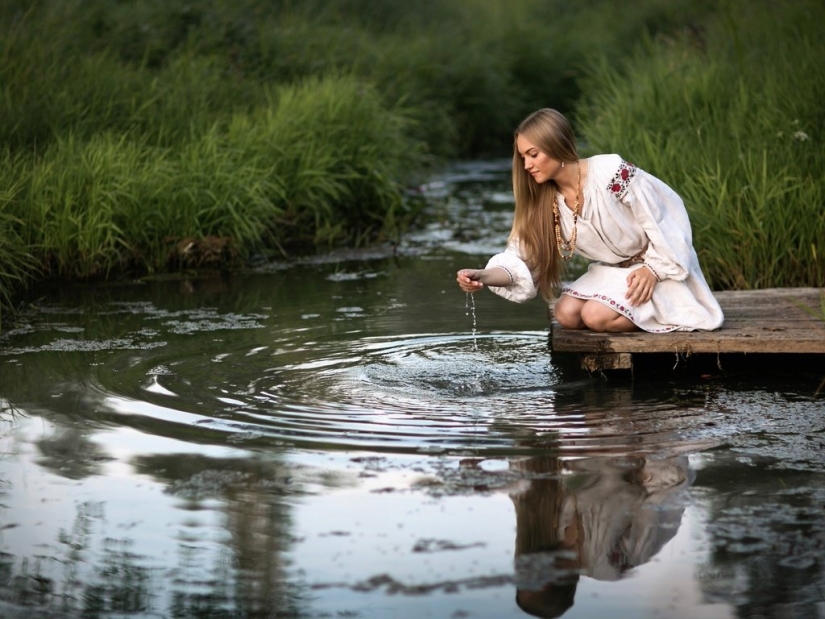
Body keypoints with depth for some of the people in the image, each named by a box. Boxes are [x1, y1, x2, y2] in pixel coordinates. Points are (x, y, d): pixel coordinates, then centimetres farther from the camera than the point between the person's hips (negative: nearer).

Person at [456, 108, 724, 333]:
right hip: (609, 272, 7)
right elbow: (522, 258, -13)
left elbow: (664, 215, -16)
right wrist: (483, 277, -31)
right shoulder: (545, 201, -5)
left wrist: (653, 270, -19)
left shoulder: (612, 173, -23)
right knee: (566, 314, -15)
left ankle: (664, 311, -3)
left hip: (655, 269, -7)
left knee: (596, 316, -26)